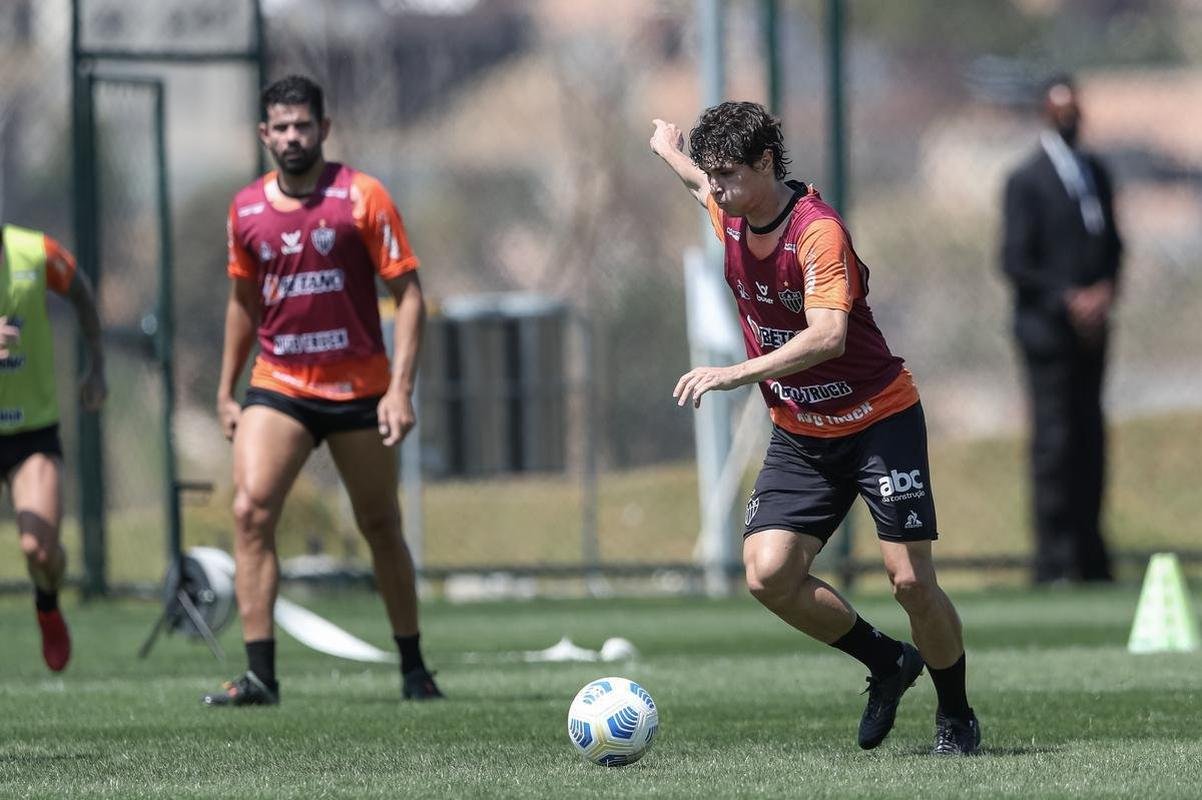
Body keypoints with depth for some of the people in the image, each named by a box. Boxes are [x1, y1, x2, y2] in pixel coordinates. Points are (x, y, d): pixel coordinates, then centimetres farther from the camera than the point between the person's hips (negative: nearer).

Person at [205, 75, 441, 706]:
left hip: (359, 388, -2)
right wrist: (226, 390, 16)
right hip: (278, 387, 2)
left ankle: (414, 670, 23)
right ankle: (260, 673, -18)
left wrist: (400, 388, -16)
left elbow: (408, 293, -7)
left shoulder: (362, 198, -7)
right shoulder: (247, 210, 4)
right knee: (250, 511, -17)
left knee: (381, 528, 8)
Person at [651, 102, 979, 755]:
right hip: (798, 433, 7)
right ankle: (886, 663, 12)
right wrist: (671, 153, 43)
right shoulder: (729, 215, 0)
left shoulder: (818, 231, -24)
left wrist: (736, 374, -42)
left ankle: (957, 718, 12)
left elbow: (827, 335, -36)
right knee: (768, 574, -12)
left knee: (909, 579, -12)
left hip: (878, 419, -7)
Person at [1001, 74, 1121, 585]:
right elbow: (1015, 262, -9)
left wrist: (1106, 291, 0)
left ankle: (1091, 560, 9)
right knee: (1053, 441, -8)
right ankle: (1054, 562, -6)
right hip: (1047, 328, -6)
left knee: (1089, 440, 5)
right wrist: (1069, 300, -15)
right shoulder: (1026, 181, -5)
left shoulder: (1096, 174, 15)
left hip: (1090, 327, 6)